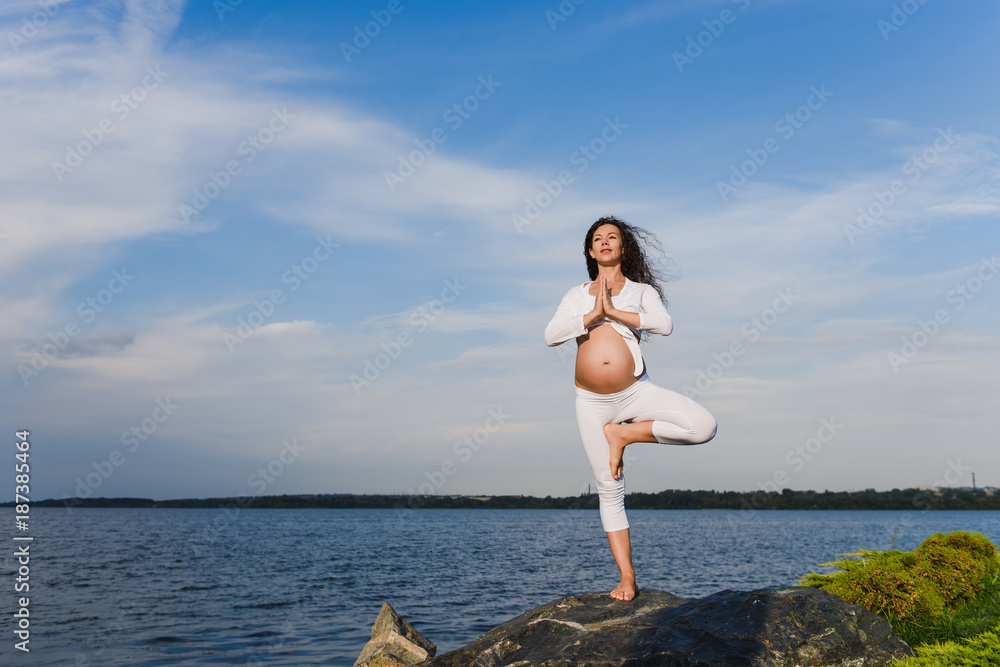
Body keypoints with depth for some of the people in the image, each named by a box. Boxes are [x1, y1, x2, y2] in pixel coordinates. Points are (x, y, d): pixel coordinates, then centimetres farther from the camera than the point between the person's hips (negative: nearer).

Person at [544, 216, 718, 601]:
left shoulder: (641, 291, 9)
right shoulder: (577, 295, 14)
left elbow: (664, 324, -12)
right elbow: (551, 335, -3)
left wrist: (614, 311, -12)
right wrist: (592, 315, -11)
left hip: (636, 392, -1)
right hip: (592, 402, 1)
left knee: (703, 426, -24)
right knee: (609, 490, 2)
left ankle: (624, 433, -6)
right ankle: (627, 578, 12)